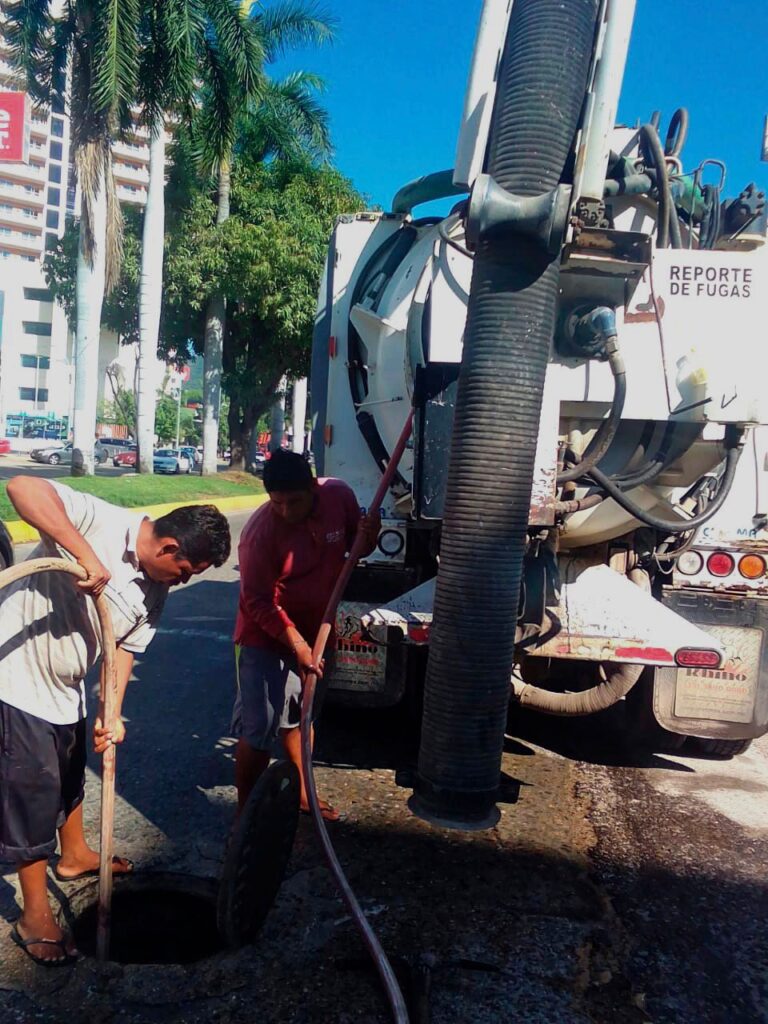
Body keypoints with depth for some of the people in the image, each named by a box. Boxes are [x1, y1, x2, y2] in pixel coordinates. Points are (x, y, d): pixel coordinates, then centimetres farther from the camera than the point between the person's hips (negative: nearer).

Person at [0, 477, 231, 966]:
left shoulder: (155, 591, -3)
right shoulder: (99, 520, -26)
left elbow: (123, 646, 4)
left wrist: (112, 713, -7)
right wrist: (86, 556, -45)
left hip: (66, 686, 8)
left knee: (70, 774, 27)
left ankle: (75, 854, 53)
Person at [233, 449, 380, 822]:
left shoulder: (339, 496, -13)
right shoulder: (261, 530, -27)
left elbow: (354, 547, 5)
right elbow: (258, 602, -22)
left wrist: (368, 536, -18)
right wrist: (295, 642, -30)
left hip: (315, 628, 6)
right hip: (266, 636, -5)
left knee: (299, 717, 22)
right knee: (259, 728, -4)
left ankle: (300, 792, 41)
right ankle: (245, 810, 15)